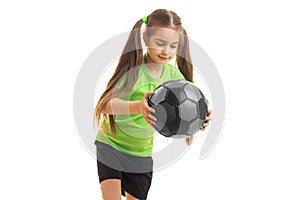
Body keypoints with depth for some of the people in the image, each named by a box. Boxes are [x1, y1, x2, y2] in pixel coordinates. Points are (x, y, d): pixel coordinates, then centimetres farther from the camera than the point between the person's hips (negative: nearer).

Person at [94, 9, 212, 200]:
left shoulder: (174, 75, -6)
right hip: (111, 143, -4)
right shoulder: (132, 66, -19)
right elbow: (105, 104, -31)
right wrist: (138, 106, -51)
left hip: (142, 152, 4)